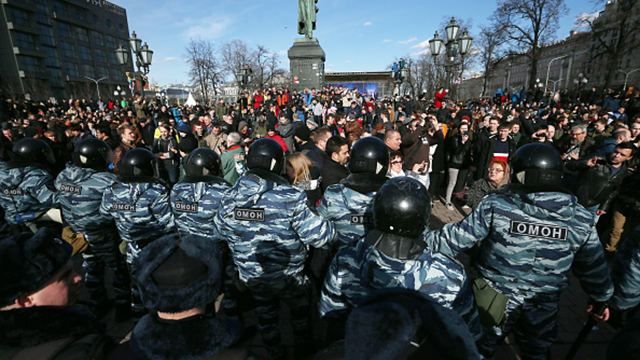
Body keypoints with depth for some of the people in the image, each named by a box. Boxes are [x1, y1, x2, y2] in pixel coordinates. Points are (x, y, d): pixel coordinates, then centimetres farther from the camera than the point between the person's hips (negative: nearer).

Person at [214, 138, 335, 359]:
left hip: (250, 275, 3)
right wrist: (333, 225, -7)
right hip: (289, 275, -3)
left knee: (266, 316, 28)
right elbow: (319, 235, -27)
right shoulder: (291, 198, -28)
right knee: (300, 312, 28)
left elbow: (221, 232, 2)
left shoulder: (230, 196, -12)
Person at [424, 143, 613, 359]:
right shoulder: (580, 218, -9)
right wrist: (601, 298, 21)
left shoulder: (496, 206, -22)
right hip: (543, 309, 3)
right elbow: (593, 265, 3)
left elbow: (457, 238, -18)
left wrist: (423, 240, -5)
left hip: (492, 302, -2)